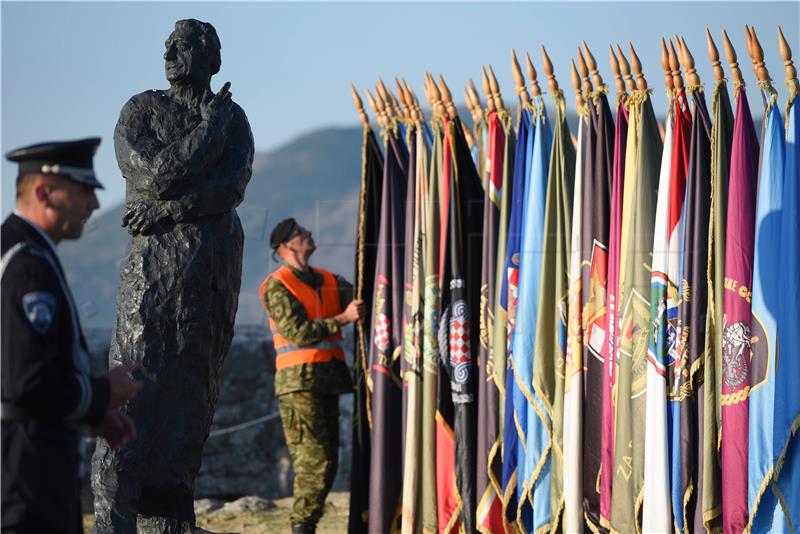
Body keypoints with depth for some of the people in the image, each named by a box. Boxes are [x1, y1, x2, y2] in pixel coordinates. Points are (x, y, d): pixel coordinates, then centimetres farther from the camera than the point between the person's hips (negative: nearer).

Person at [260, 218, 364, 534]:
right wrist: (342, 320, -16)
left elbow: (360, 300, 7)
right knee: (314, 457, -15)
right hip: (299, 380, -7)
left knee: (328, 461, 6)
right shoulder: (277, 286, -4)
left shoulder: (328, 282, 18)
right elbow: (297, 332, -13)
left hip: (328, 379, 7)